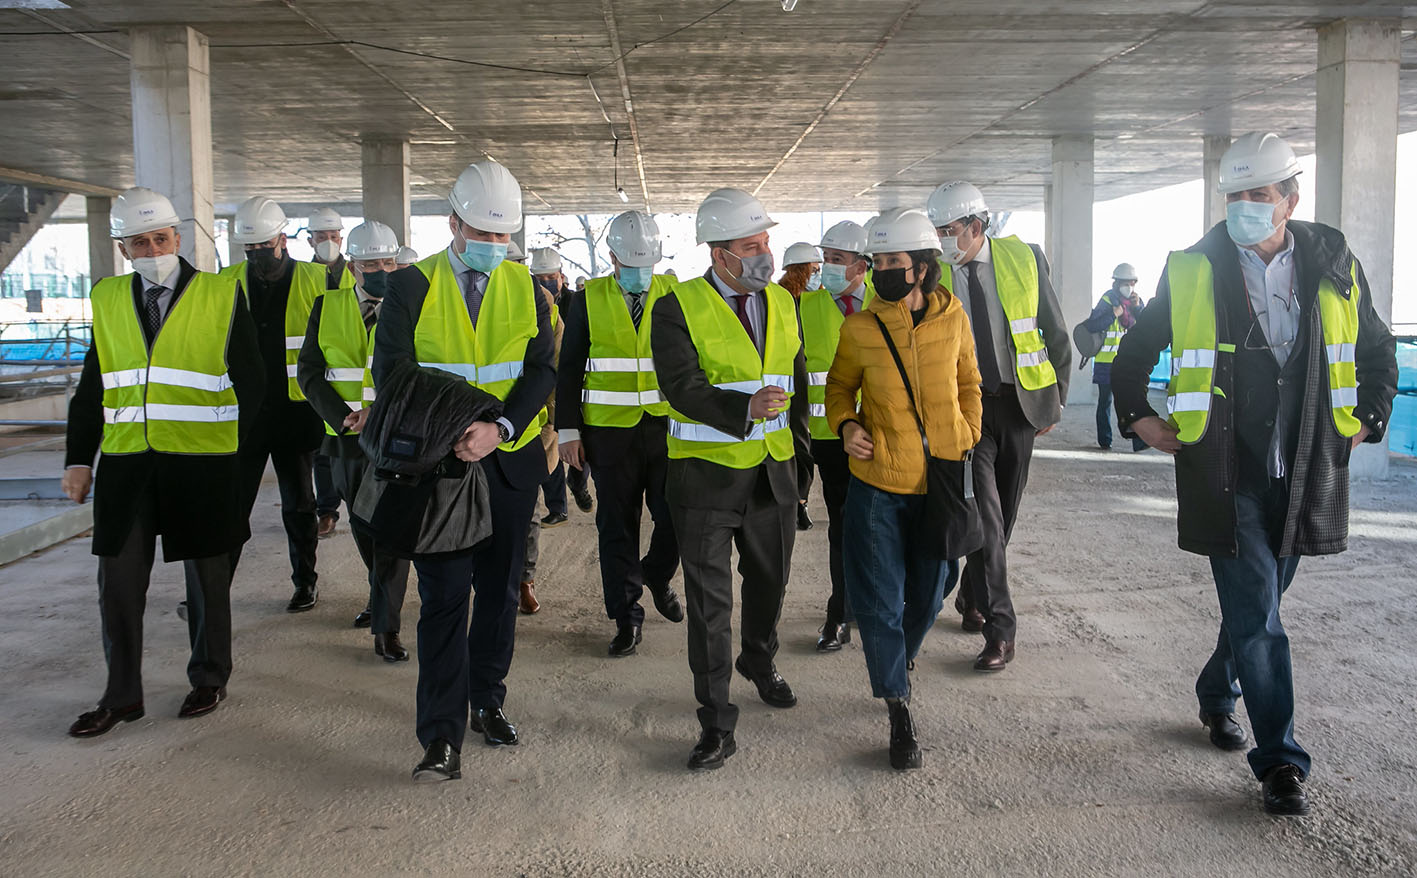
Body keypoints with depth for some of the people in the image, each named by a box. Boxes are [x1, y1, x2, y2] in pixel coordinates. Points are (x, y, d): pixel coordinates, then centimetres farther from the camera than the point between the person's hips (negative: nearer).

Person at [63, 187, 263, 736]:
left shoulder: (222, 295, -1)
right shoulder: (107, 300, 9)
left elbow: (250, 382, 0)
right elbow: (92, 388, 13)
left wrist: (238, 453, -7)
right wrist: (79, 459, 7)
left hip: (201, 463, -3)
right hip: (125, 463, 3)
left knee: (206, 576, 10)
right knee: (118, 579, 6)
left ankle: (209, 680, 27)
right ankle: (122, 696, 20)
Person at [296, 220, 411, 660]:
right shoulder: (327, 307, 4)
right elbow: (309, 371, 0)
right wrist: (342, 415, -14)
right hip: (347, 439, 3)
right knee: (363, 526, 17)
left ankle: (386, 627, -1)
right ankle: (382, 596, 39)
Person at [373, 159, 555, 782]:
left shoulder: (525, 288, 4)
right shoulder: (413, 287, -3)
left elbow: (542, 368, -4)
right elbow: (391, 373, -8)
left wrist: (499, 429, -21)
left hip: (509, 462, 3)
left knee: (499, 590, 12)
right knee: (444, 596, -5)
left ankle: (487, 701, 31)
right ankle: (442, 736, 0)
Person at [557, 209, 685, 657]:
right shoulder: (588, 300, 1)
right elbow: (570, 369, 3)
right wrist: (568, 430, -2)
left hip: (666, 429, 1)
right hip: (610, 432, -1)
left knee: (677, 519, 0)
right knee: (617, 528, 5)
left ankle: (656, 577, 31)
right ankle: (626, 617, 17)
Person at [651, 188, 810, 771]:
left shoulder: (782, 302, 6)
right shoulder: (679, 308, -12)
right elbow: (681, 387, -22)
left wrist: (796, 440, 13)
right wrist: (745, 410, -36)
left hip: (773, 471, 6)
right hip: (706, 475, -5)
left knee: (769, 579, 22)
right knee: (709, 601, -1)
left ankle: (759, 662, 49)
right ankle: (716, 723, 8)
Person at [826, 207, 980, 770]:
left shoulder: (953, 318, -3)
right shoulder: (859, 328, -8)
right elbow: (839, 384, 9)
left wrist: (967, 440, 2)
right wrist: (845, 423, -10)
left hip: (941, 481, 2)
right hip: (877, 482, -2)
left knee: (928, 594, 18)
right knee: (879, 600, 0)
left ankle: (897, 663, 47)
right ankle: (899, 709, 17)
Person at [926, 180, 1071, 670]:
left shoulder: (1024, 260, -3)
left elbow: (1057, 335, 4)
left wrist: (1055, 399, 4)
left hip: (1019, 401, 2)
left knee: (1004, 511, 11)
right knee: (984, 514, -9)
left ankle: (973, 595, 33)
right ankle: (999, 629, -6)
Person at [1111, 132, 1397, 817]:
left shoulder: (1334, 267, 4)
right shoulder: (1192, 271, -2)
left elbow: (1378, 353, 18)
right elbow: (1136, 350, 10)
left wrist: (1367, 420, 9)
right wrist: (1137, 417, 4)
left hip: (1302, 476, 3)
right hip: (1225, 473, -3)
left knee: (1257, 600, 16)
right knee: (1257, 613, -5)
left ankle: (1218, 694, 41)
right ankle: (1279, 761, 2)